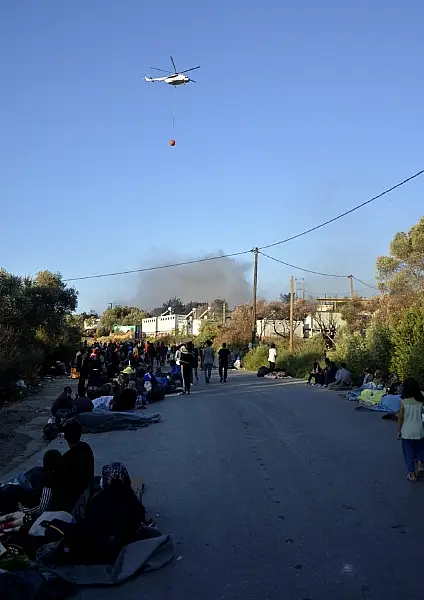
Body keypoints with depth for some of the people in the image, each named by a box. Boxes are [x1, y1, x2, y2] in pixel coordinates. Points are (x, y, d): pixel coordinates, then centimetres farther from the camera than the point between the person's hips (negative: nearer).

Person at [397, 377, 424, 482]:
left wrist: (398, 431, 1)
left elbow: (400, 417, -7)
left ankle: (412, 474, 15)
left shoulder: (403, 401, -12)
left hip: (407, 431, -2)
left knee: (409, 451, 11)